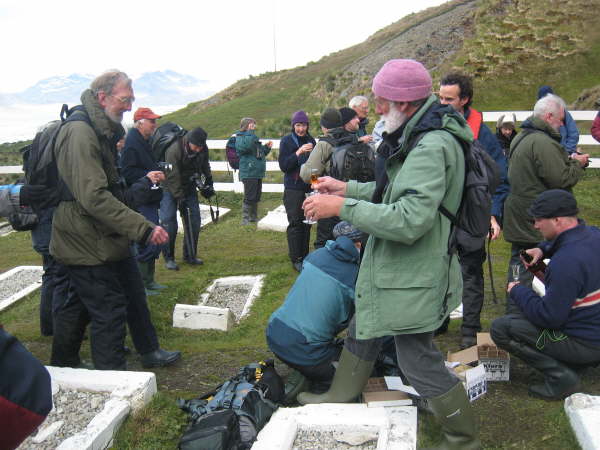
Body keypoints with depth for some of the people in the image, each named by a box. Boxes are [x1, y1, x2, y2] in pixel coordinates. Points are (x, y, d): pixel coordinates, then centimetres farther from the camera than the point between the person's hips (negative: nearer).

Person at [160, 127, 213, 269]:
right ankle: (169, 258, 1)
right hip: (171, 188, -5)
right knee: (169, 221, -11)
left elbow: (205, 167, 11)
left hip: (189, 187, 5)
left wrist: (208, 184, 8)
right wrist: (180, 198, -26)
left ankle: (190, 255, 14)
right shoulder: (174, 149, -29)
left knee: (194, 220, 2)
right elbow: (173, 177, -27)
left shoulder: (203, 149, -11)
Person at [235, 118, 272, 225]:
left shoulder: (253, 138, 17)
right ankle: (245, 219, 4)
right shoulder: (240, 138, -9)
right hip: (248, 173, -9)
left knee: (256, 197, 15)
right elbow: (247, 146, -33)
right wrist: (250, 131, -23)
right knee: (249, 197, -5)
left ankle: (254, 217, 27)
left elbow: (260, 154, 26)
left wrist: (266, 147, 10)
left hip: (258, 173, 9)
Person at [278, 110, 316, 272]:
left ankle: (304, 256, 14)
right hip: (293, 188, -4)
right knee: (295, 224, -6)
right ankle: (296, 259, 1)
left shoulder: (311, 140, 11)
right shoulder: (286, 141, -1)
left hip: (309, 187, 4)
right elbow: (283, 166, -10)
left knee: (307, 222, 5)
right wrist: (298, 153, -20)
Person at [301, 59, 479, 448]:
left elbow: (408, 221, -33)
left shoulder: (433, 147, -26)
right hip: (395, 267, 11)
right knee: (363, 327, 23)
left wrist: (342, 207, -26)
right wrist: (348, 188, 10)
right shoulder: (418, 137, 9)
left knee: (418, 361, 1)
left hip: (414, 277, -11)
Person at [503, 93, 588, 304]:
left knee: (518, 263, 17)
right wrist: (577, 164, -3)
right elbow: (561, 179, -21)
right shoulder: (543, 142, -20)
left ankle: (513, 311, 26)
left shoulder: (520, 137, 14)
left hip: (517, 218, 10)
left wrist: (569, 160, 11)